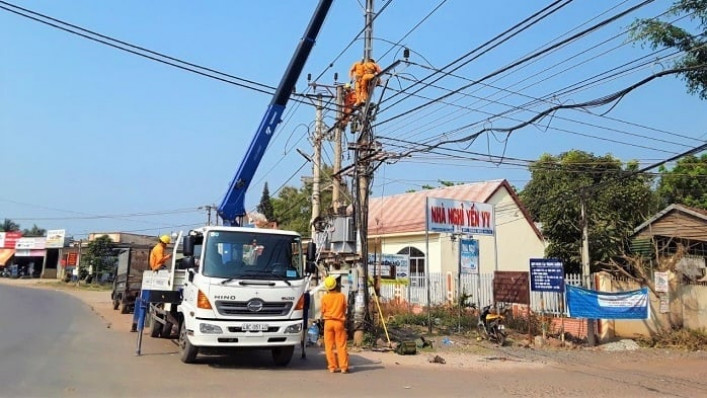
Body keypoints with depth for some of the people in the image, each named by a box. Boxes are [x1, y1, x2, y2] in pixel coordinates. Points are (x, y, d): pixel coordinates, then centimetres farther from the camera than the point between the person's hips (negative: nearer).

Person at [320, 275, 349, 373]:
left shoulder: (324, 298, -4)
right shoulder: (342, 296, -2)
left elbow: (323, 312, 4)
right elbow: (344, 310, 7)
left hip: (328, 322, 0)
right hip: (339, 322, 0)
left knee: (329, 346, 6)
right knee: (341, 345, 4)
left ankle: (332, 367, 5)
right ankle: (343, 367, 2)